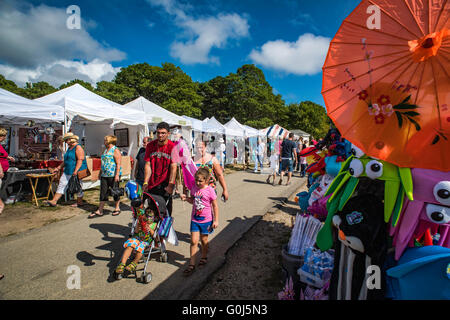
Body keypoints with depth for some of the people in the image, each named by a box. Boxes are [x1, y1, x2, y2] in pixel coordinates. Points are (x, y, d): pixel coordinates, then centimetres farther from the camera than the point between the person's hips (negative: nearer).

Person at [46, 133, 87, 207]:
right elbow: (66, 160, 24)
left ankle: (79, 202, 17)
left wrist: (76, 171, -28)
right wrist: (58, 168, 21)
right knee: (62, 184, 7)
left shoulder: (78, 147, -13)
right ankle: (54, 201, 12)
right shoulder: (69, 148, 16)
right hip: (68, 171, 9)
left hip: (77, 171, -9)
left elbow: (80, 160, -22)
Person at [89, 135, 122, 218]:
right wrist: (101, 173, 21)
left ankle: (117, 208, 18)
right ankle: (100, 211, 12)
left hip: (113, 175, -8)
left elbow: (118, 164, -15)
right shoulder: (105, 150, 17)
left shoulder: (115, 150, -9)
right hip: (104, 175, 8)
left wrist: (117, 175, -22)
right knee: (103, 192, 8)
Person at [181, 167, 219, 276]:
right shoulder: (194, 188, -1)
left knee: (204, 240, 13)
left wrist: (216, 220, -8)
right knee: (194, 241, 1)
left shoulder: (210, 191, -14)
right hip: (194, 219, 3)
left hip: (206, 220, -3)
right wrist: (186, 198, -7)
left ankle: (204, 257, 39)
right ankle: (191, 264, 12)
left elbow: (215, 206, -8)